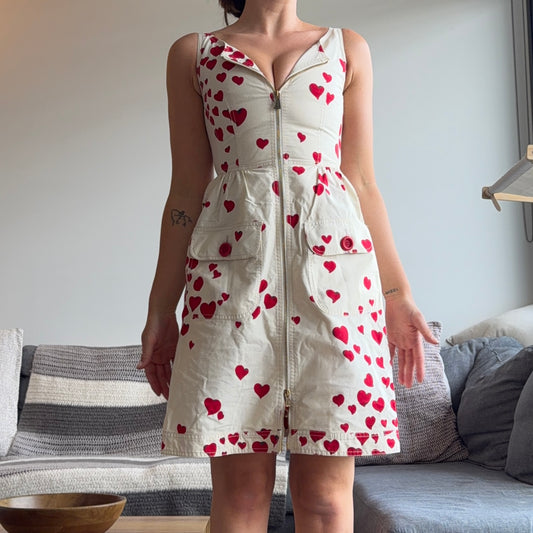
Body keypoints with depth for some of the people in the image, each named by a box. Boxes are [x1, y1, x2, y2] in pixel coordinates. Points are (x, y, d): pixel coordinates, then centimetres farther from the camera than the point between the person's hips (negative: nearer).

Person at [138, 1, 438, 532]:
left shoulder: (348, 48, 18)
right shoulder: (192, 53, 14)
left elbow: (362, 183, 15)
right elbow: (187, 191, 11)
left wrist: (398, 293, 10)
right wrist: (161, 309, 7)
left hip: (336, 266, 1)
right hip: (231, 264, 0)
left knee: (325, 490, -2)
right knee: (241, 489, -1)